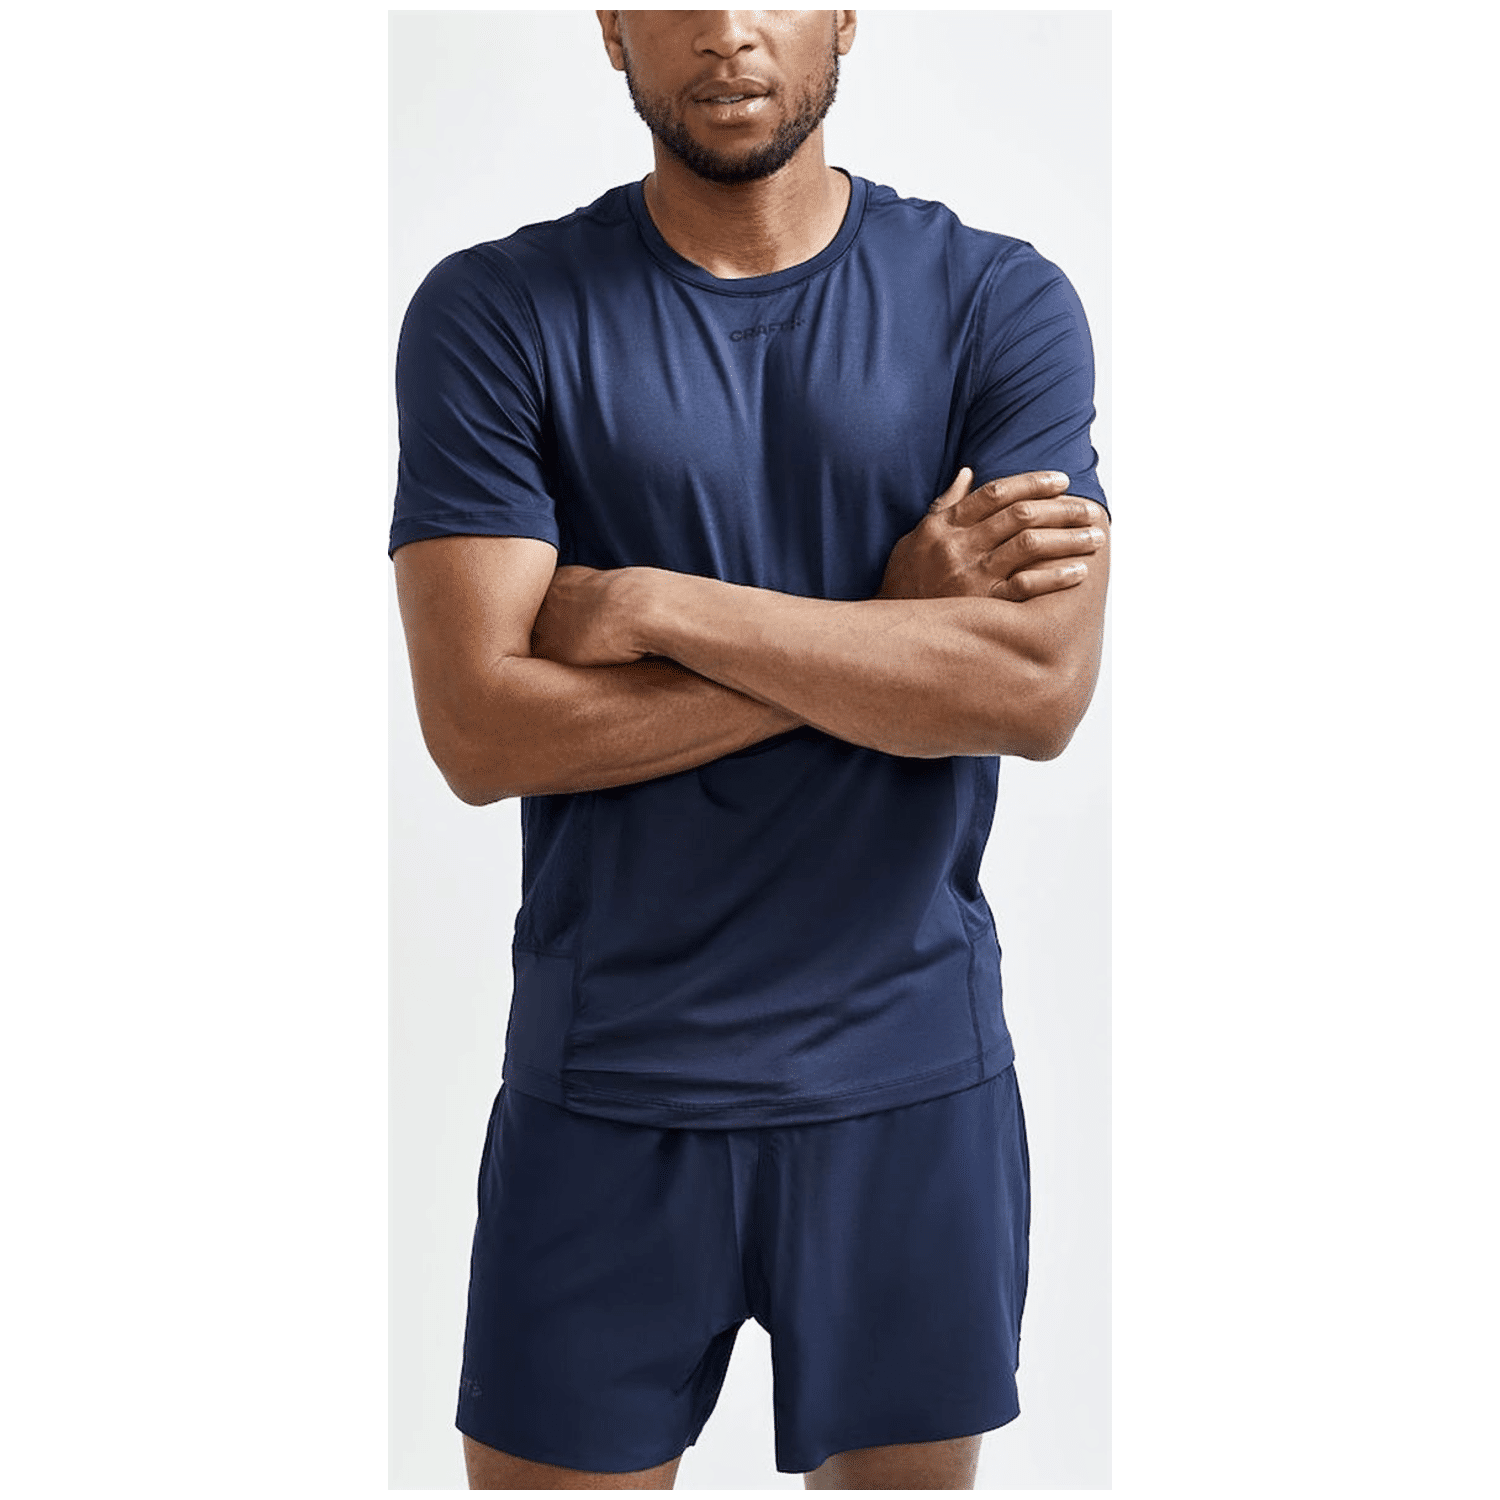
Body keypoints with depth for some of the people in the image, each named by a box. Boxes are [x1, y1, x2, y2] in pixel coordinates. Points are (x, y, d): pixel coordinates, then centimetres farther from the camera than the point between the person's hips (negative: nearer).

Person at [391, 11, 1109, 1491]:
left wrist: (658, 606, -16)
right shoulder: (494, 314, -4)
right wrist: (896, 622, -15)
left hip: (912, 1077, 1)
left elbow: (1040, 685, -14)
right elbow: (480, 729, -14)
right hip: (605, 1088, -1)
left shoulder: (1000, 302, -1)